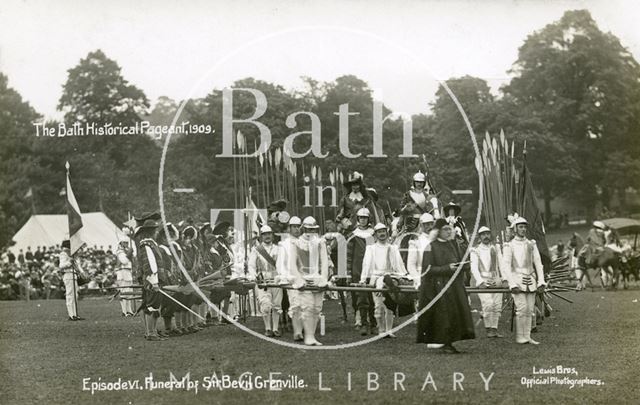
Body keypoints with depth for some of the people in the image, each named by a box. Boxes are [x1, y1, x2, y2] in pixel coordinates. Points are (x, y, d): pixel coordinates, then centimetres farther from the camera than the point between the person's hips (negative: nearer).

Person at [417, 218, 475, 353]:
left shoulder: (454, 245, 13)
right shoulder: (431, 247, -5)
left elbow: (461, 262, 20)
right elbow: (428, 269, -10)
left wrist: (461, 265, -3)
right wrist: (447, 268, -17)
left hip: (455, 284, 6)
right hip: (438, 285, -6)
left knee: (457, 312, -1)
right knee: (443, 314, -8)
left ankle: (448, 342, 5)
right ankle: (443, 343, 0)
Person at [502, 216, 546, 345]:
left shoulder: (532, 244, 13)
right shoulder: (509, 246, 0)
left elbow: (538, 263, 11)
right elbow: (507, 266, -5)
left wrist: (541, 282, 1)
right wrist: (513, 284, -14)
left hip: (531, 281, 4)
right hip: (518, 280, -4)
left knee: (530, 309, 2)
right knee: (522, 308, -12)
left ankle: (527, 336, 9)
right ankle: (519, 337, -3)